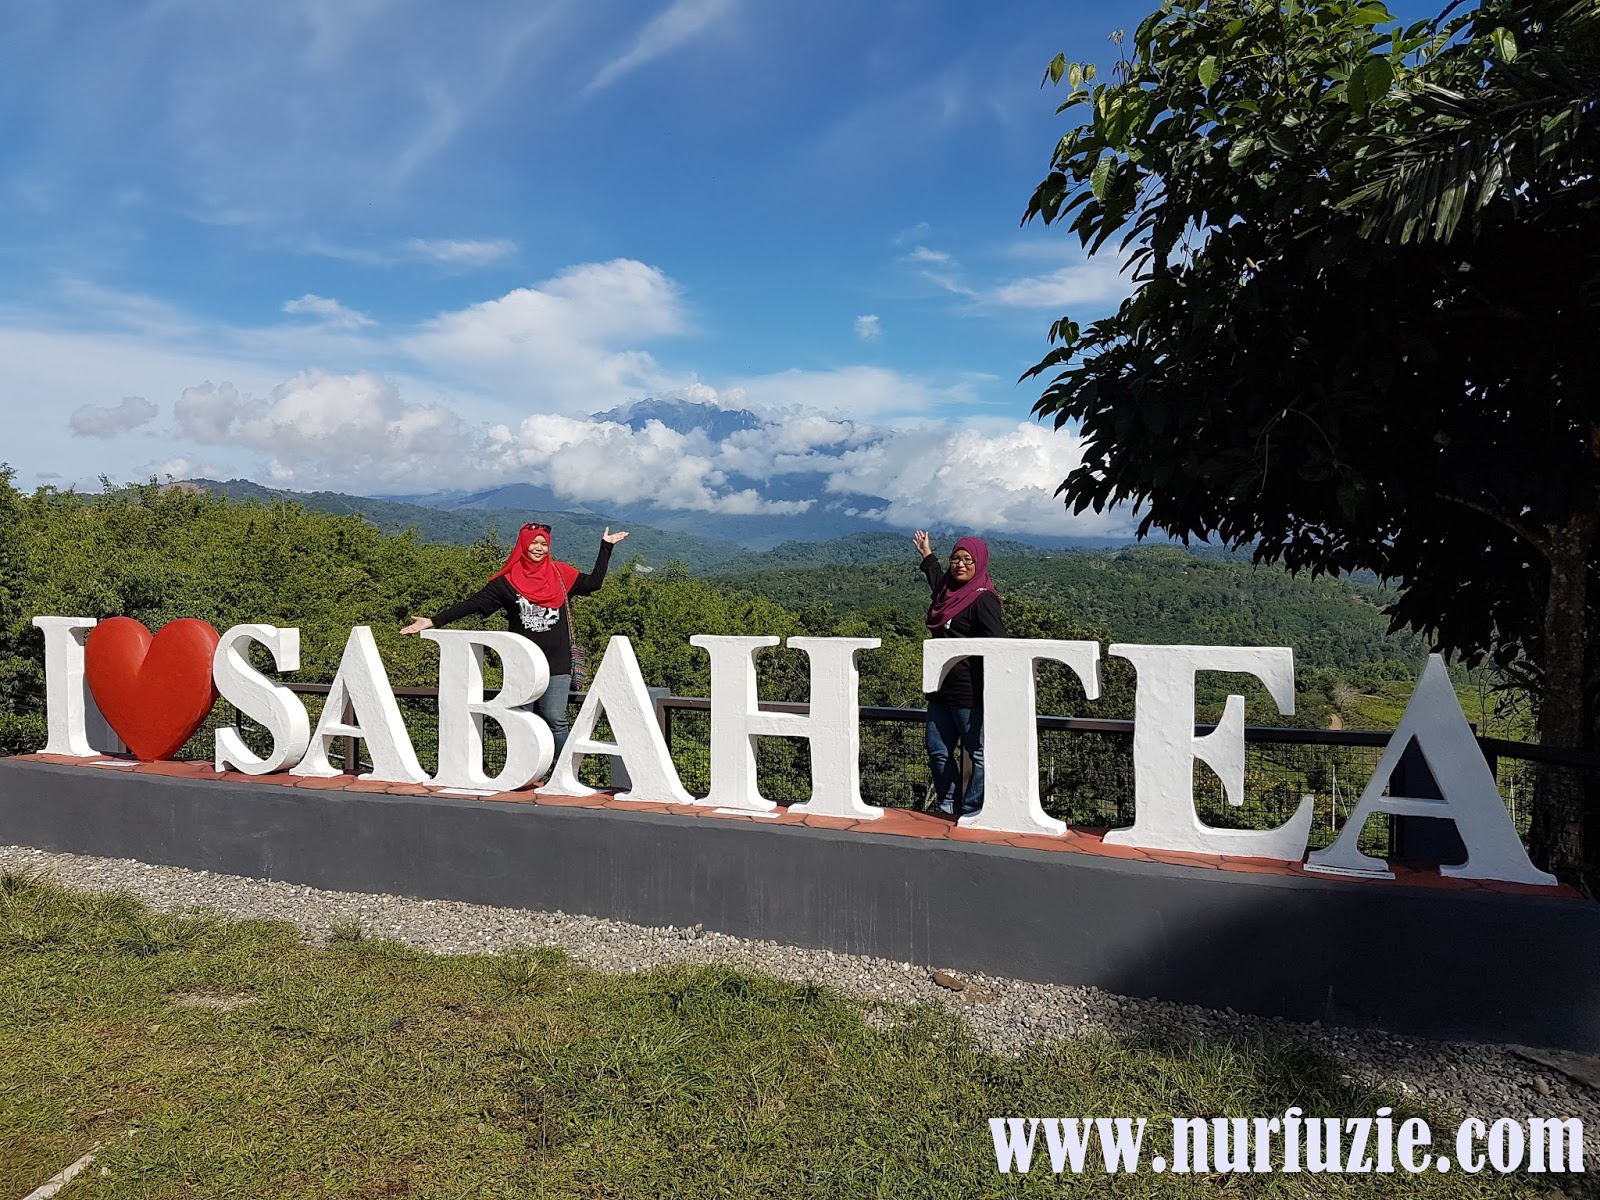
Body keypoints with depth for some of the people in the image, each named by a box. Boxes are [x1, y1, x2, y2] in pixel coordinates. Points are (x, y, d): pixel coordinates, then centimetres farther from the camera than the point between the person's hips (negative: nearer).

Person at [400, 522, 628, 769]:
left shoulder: (561, 574, 8)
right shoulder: (508, 581, 4)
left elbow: (594, 582, 18)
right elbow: (473, 604, 2)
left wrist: (606, 545, 19)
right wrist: (434, 621, -5)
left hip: (556, 664, -1)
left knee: (555, 719, -8)